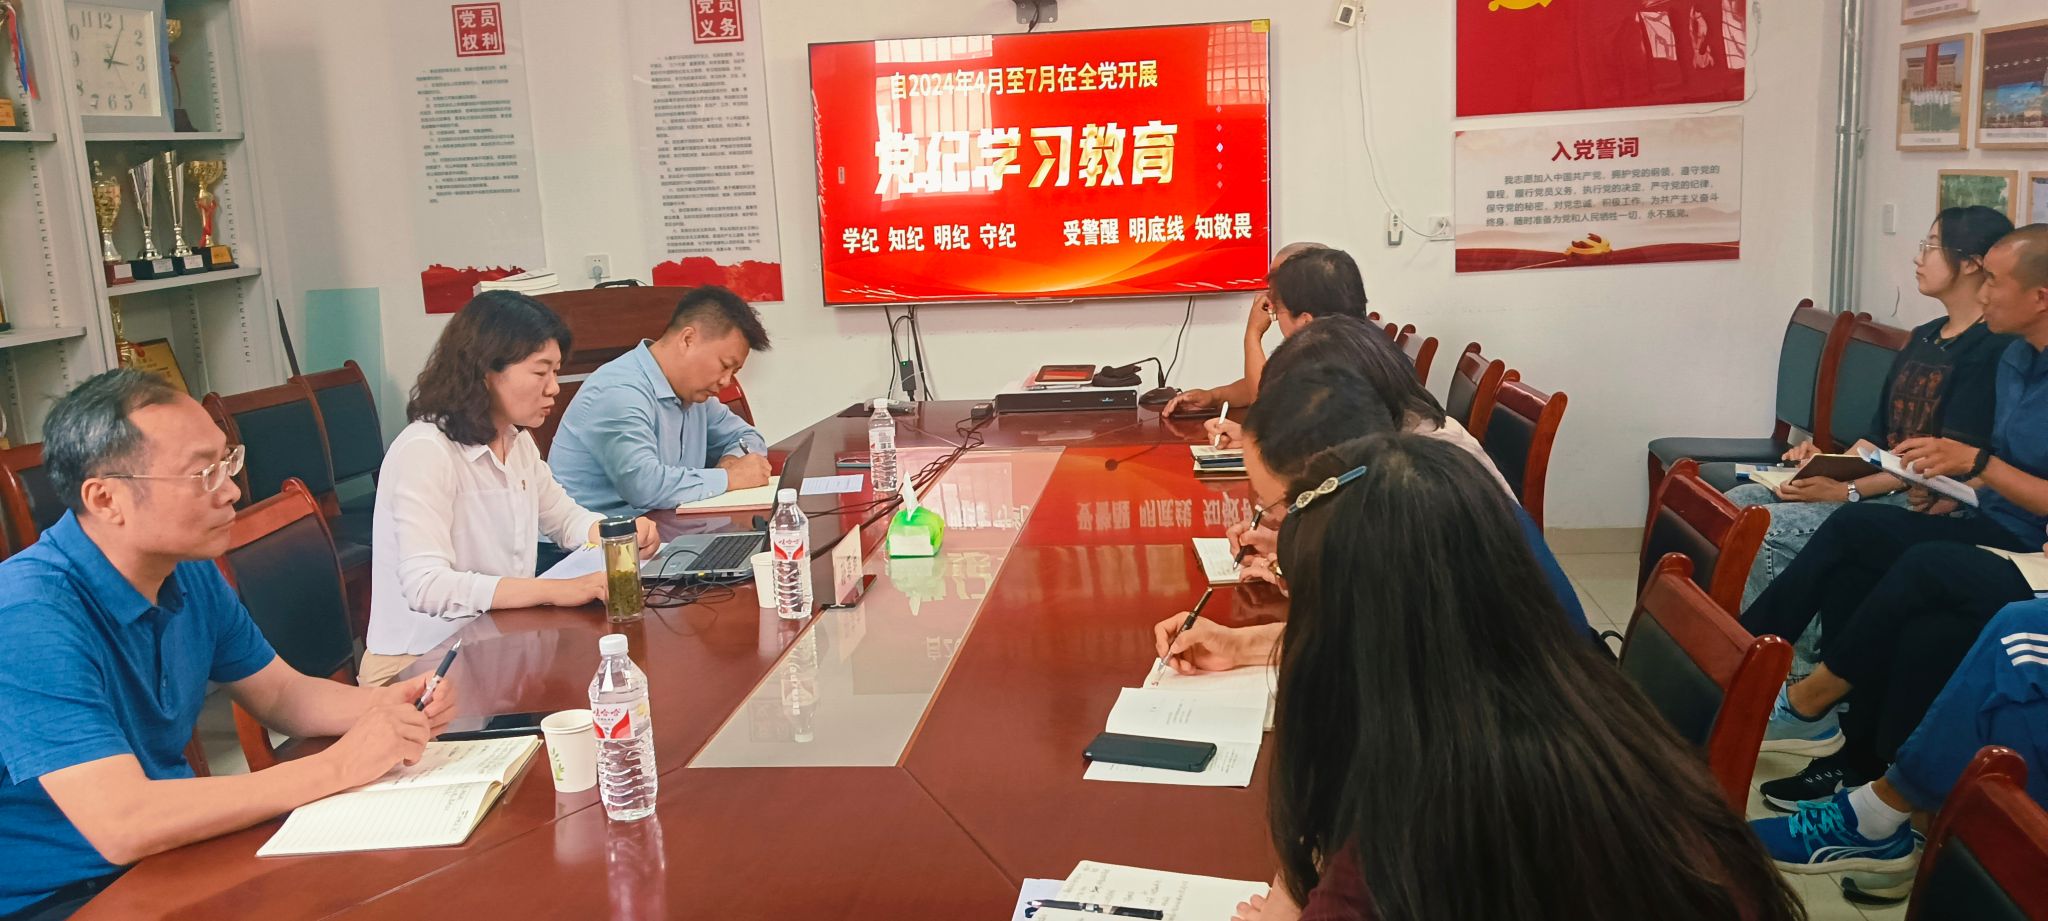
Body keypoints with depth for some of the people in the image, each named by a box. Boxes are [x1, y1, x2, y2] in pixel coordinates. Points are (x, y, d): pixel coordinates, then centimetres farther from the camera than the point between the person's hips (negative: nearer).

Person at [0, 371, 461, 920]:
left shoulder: (191, 573, 0)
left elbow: (280, 694, 11)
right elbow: (123, 825, -32)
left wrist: (386, 707, -10)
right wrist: (338, 766, -28)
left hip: (166, 851, 7)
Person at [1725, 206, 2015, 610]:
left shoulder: (1991, 349, -11)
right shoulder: (1923, 338, 17)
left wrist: (1848, 492, -21)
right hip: (1882, 482, 9)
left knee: (1766, 530, -25)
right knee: (1737, 501, -7)